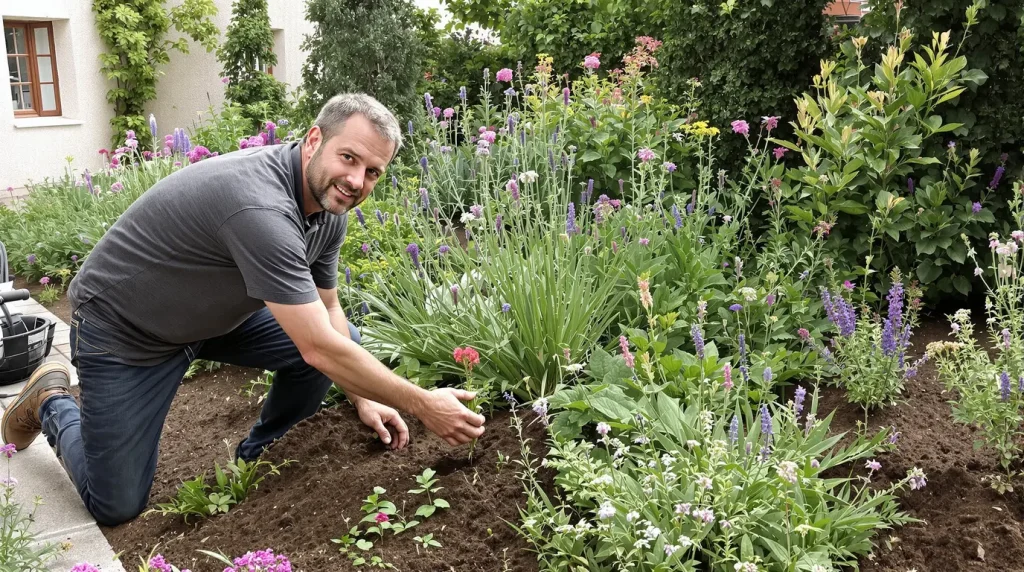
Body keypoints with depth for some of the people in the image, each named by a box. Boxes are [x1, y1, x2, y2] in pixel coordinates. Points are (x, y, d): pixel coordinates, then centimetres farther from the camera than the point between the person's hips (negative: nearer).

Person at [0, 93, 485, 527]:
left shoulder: (330, 207, -10)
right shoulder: (261, 207, -38)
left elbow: (326, 309, 6)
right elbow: (320, 350, -36)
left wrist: (362, 398, -1)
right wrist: (422, 406, -28)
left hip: (216, 312, 8)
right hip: (123, 328, -7)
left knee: (347, 341, -7)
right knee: (116, 506, -2)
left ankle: (257, 458, 15)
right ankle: (51, 403, 25)